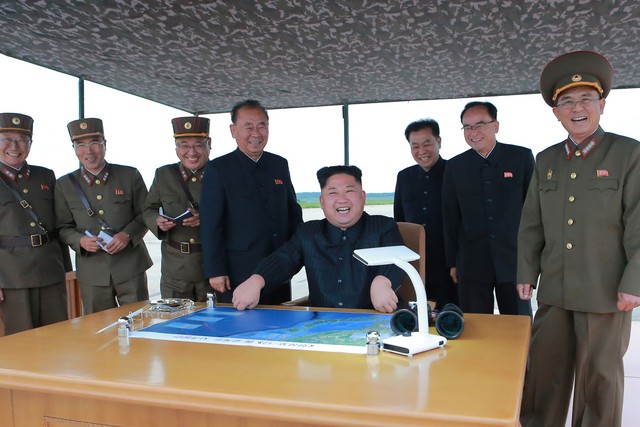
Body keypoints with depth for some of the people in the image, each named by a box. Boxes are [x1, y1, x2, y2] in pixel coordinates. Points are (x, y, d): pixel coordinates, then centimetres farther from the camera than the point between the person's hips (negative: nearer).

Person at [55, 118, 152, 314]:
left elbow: (145, 214, 4)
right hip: (92, 272, 1)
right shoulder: (64, 185, 4)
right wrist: (80, 240, -13)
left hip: (131, 267, -1)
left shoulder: (130, 176, 1)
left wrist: (128, 235, -13)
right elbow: (63, 227, 7)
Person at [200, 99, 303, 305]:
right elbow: (210, 226, -7)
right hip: (238, 275, -4)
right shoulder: (218, 169, -5)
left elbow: (293, 212, 14)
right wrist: (215, 271, -11)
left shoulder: (280, 164, 9)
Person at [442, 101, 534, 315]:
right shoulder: (455, 166, 4)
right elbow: (450, 218, 6)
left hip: (514, 260, -1)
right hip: (471, 263, 1)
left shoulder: (521, 157, 1)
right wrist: (452, 263, 6)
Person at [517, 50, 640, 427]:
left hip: (605, 293, -3)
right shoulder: (546, 160, 10)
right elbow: (531, 225, 10)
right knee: (544, 371, 10)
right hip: (554, 291, 4)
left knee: (599, 377, 9)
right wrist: (527, 274, 6)